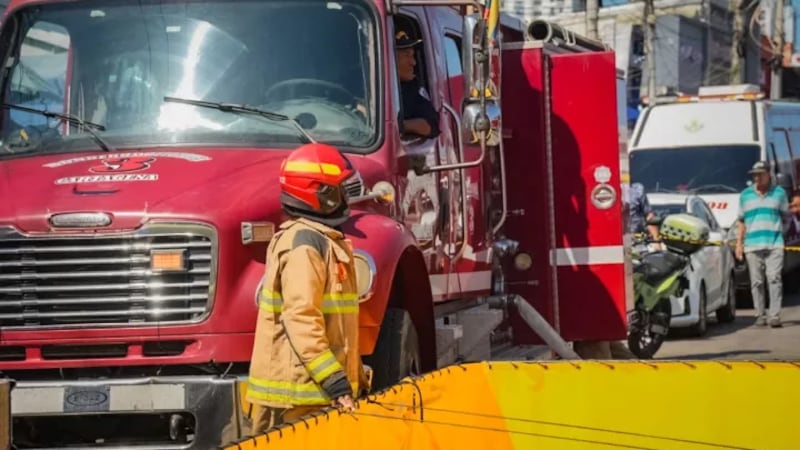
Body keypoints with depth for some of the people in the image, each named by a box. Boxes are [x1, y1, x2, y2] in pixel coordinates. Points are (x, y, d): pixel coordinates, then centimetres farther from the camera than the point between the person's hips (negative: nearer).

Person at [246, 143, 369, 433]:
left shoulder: (323, 240, 20)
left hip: (316, 388, 10)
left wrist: (356, 379, 24)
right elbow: (301, 318, -22)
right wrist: (335, 382, -25)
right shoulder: (304, 243, -13)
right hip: (298, 391, -10)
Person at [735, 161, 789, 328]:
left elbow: (785, 216, 16)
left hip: (774, 244, -2)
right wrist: (739, 243, 10)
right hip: (752, 245, 2)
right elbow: (742, 221, 16)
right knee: (756, 282, 1)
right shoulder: (745, 195, 15)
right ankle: (760, 315, 8)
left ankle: (775, 315, -15)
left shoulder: (780, 193, 11)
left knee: (774, 278, -12)